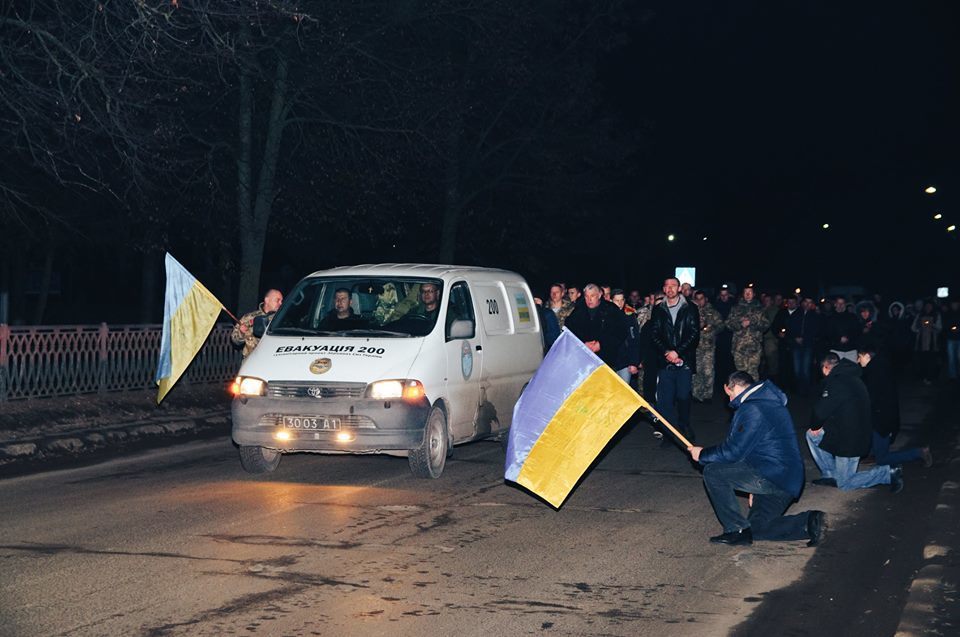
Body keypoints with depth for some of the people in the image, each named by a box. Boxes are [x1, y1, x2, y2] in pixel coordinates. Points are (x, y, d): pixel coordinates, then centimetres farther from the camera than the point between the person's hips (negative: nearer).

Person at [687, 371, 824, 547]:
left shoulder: (752, 410, -13)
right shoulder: (771, 404, 21)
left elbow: (734, 451, -16)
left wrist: (703, 454, 0)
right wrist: (755, 489, 30)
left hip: (772, 478, -10)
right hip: (788, 481, 10)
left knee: (712, 472, -10)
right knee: (756, 528, 18)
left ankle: (736, 530, -7)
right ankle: (809, 522, 4)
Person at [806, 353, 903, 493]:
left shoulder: (836, 381, -20)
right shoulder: (852, 378, 10)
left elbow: (821, 409, -21)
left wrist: (815, 426, 0)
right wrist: (819, 427, 8)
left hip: (849, 441, -9)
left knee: (844, 484, 4)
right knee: (811, 435, 14)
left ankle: (888, 473, -2)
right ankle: (830, 474, 17)